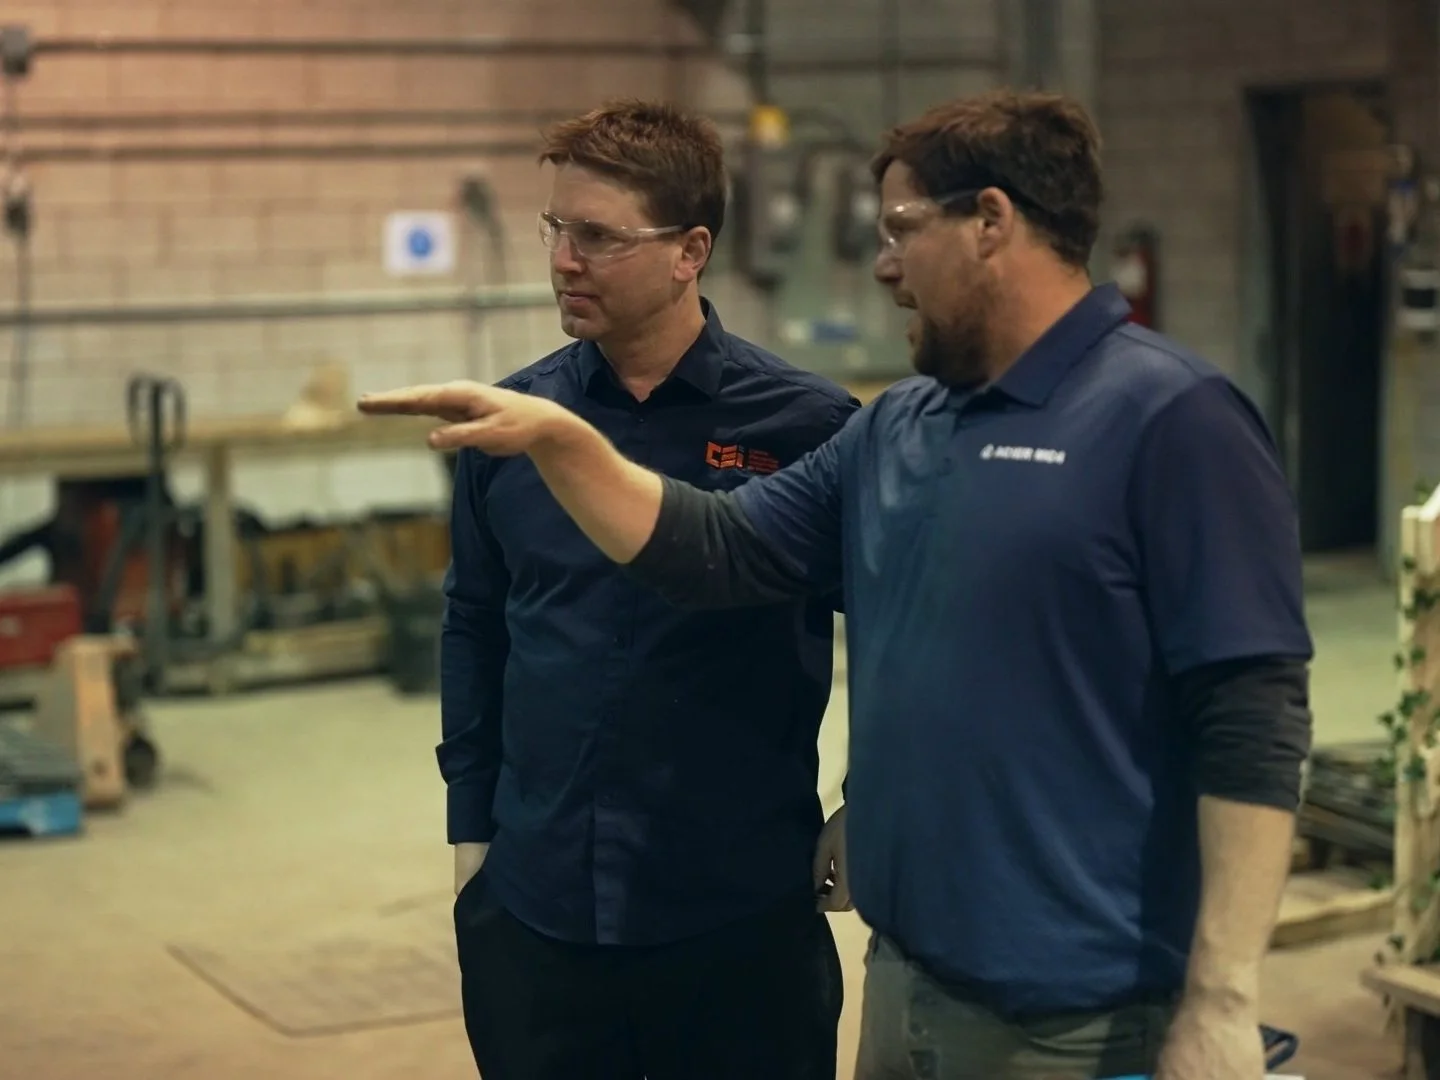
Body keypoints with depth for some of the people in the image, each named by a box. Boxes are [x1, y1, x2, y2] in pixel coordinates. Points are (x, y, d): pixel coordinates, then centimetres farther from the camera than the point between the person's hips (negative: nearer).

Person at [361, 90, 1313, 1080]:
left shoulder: (1169, 419, -14)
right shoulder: (895, 428, 11)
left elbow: (1254, 724, -18)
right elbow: (718, 551, 13)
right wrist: (556, 438, 1)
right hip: (903, 978, 8)